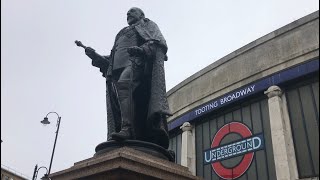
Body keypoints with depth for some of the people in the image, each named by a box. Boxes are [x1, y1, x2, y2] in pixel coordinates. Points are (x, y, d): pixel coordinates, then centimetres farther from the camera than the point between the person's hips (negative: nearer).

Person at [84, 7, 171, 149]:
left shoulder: (147, 25, 25)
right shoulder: (121, 35, 40)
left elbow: (160, 43, 4)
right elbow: (110, 60, 30)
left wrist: (143, 49, -15)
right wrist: (95, 56, 14)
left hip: (136, 63, -6)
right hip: (117, 67, 6)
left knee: (124, 84, -35)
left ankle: (127, 129, -46)